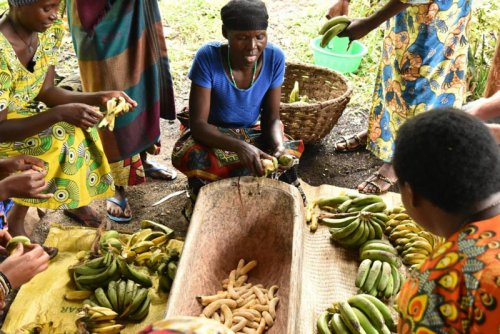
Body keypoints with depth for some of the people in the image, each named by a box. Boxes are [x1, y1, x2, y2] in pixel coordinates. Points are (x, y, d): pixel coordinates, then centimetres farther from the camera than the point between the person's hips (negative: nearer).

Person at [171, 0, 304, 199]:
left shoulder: (274, 57, -17)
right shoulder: (208, 57, -26)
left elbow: (271, 118, -9)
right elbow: (198, 123, -27)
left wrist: (279, 144, -32)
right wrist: (239, 147, -44)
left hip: (252, 133, 3)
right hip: (212, 136, -3)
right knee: (190, 157, -35)